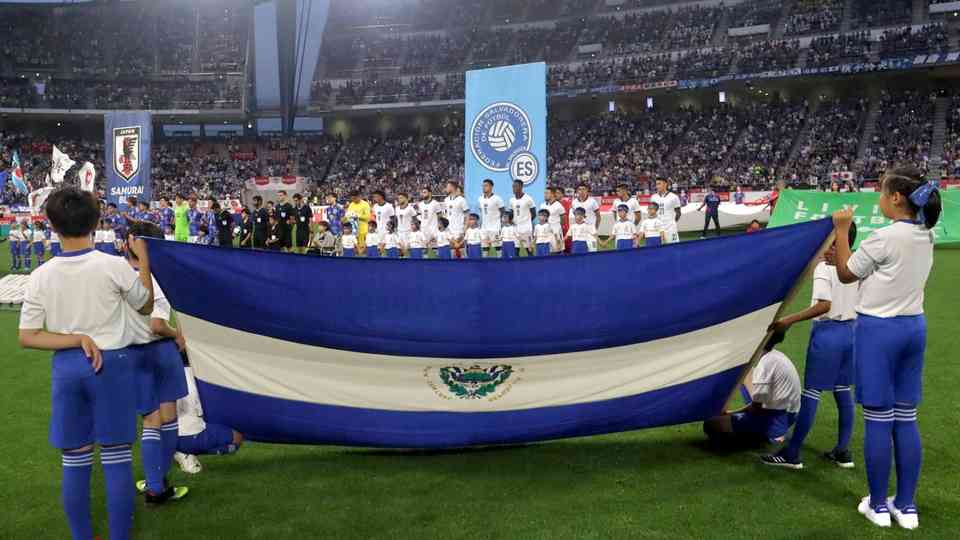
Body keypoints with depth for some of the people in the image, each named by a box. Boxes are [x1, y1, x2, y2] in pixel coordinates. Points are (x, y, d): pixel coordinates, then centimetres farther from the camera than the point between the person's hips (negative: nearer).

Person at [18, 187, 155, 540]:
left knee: (74, 462, 12)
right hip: (112, 363, -2)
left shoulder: (41, 277, -4)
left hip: (66, 367, 2)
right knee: (116, 459, 5)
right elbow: (146, 307, 6)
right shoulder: (115, 266, -11)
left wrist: (77, 340, -6)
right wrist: (143, 259, 11)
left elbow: (27, 338, -5)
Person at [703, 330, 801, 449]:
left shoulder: (764, 363, -20)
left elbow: (756, 406, -17)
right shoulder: (777, 356, 8)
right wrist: (735, 413, 13)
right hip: (786, 416, 9)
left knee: (711, 424, -14)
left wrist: (734, 413, 1)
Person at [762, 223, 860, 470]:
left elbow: (824, 306, -23)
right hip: (850, 331, 7)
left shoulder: (823, 268, -13)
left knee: (811, 392, -3)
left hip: (827, 332, -7)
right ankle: (842, 452, 18)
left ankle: (792, 454, 3)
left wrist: (789, 320, -22)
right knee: (843, 391, 12)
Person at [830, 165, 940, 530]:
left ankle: (878, 506, 12)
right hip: (914, 327, 8)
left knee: (878, 419, 2)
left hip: (879, 329, -7)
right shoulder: (926, 237, 7)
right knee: (906, 419, 11)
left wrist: (841, 231, 1)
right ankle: (906, 506, 18)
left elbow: (845, 274, -5)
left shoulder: (885, 237, -17)